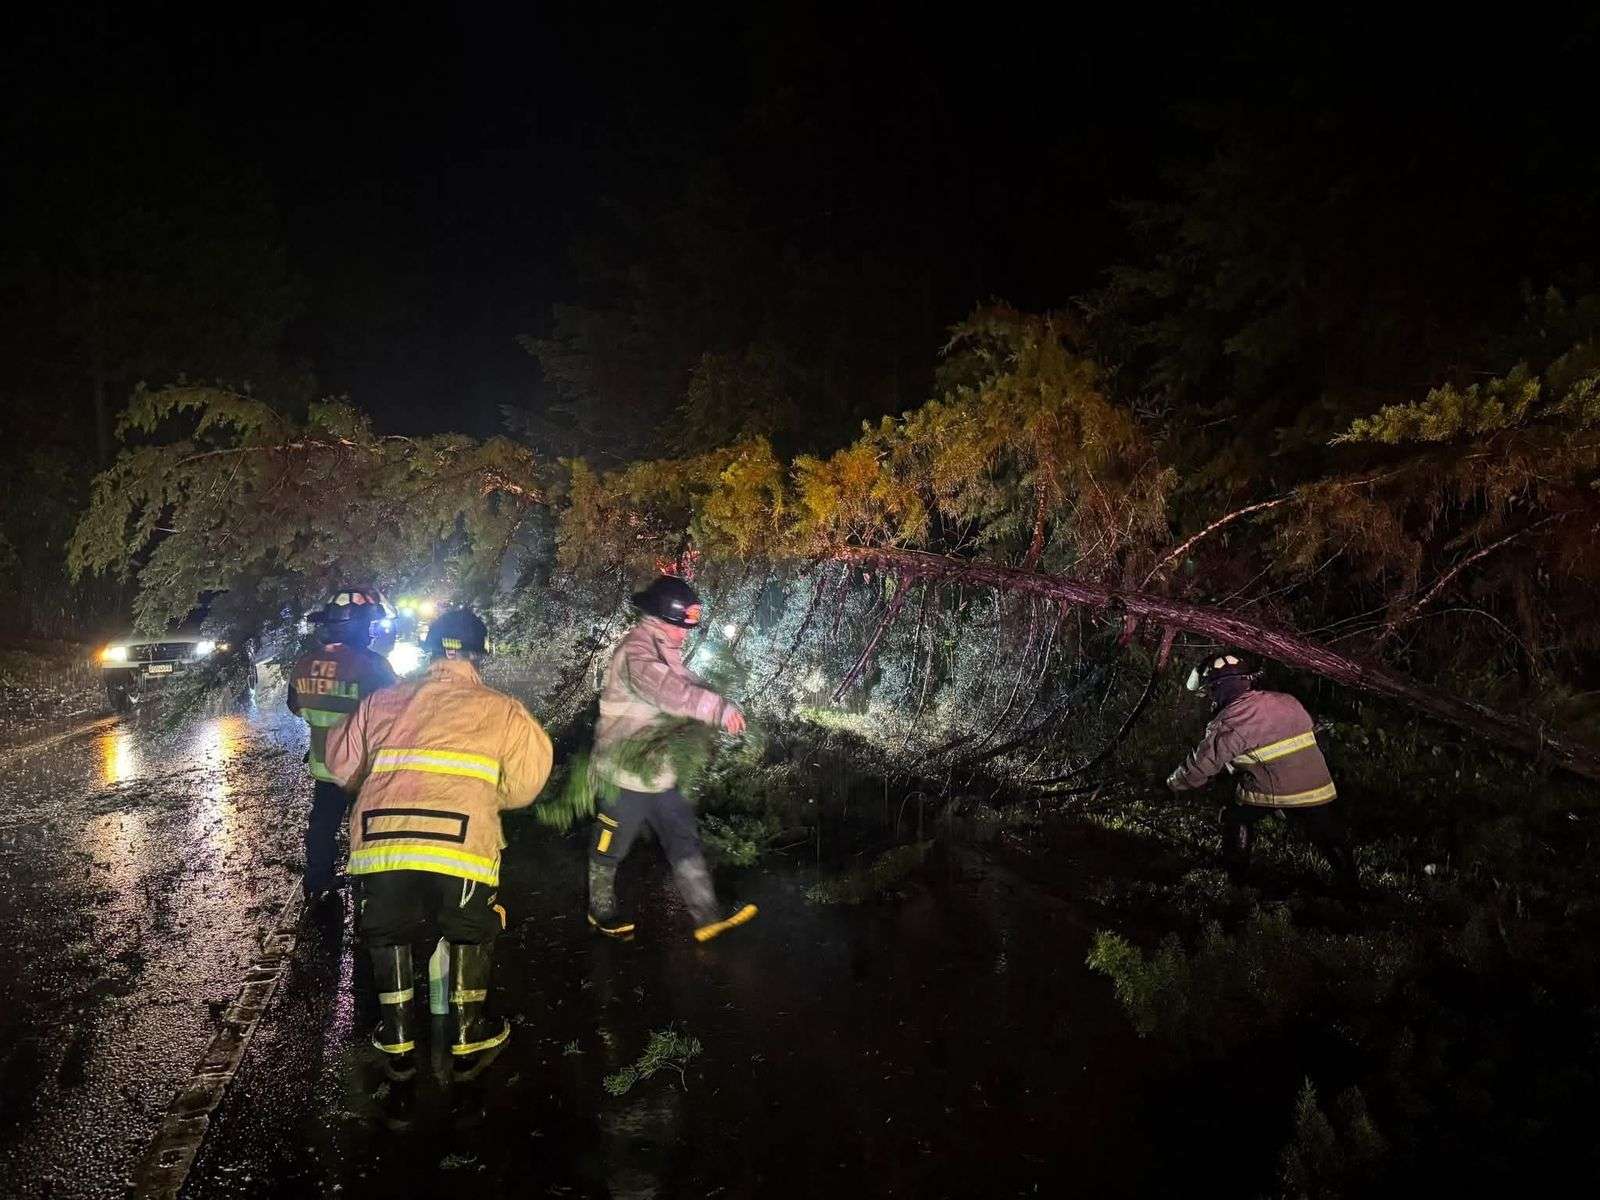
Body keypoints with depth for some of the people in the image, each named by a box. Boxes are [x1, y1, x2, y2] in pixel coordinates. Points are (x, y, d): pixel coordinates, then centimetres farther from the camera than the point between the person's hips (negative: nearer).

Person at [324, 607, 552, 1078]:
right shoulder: (501, 710, 9)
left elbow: (342, 765, 27)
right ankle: (469, 1042, 28)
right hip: (460, 844, -2)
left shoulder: (382, 701, 17)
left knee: (387, 935, 26)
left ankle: (397, 1046, 32)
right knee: (470, 934, 23)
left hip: (379, 842, 2)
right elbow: (526, 782, 7)